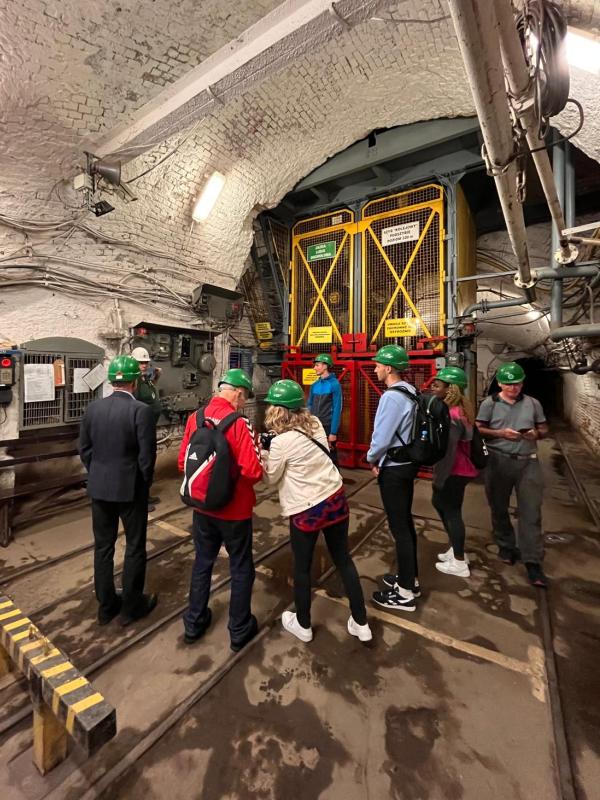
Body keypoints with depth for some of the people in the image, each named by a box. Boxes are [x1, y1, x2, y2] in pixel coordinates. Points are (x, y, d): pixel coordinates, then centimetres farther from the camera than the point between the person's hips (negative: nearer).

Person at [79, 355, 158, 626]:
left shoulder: (92, 408, -1)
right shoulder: (141, 410, -18)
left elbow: (84, 448, 5)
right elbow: (147, 455, -16)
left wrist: (97, 474, 16)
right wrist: (144, 483, 0)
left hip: (99, 487, 6)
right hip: (130, 488, -5)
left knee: (103, 547, 18)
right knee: (135, 547, 11)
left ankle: (106, 605, 33)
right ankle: (131, 606, 25)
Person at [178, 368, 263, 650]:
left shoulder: (194, 418, -6)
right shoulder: (240, 423, -22)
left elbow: (183, 462, 0)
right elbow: (253, 471, -24)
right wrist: (261, 465, -2)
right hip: (235, 510, -5)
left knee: (202, 562, 24)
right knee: (241, 568, 16)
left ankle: (194, 623, 41)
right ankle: (239, 630, 32)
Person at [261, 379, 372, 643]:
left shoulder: (280, 442, -19)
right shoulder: (315, 423, -1)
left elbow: (270, 478, -5)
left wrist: (262, 453, 6)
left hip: (307, 510, -6)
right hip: (335, 498, 6)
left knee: (301, 567, 17)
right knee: (343, 559, 19)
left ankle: (303, 625, 39)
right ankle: (361, 624, 34)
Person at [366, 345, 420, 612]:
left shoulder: (391, 397, -22)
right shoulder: (410, 393, 7)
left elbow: (381, 437, -23)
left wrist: (372, 459, -3)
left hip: (393, 469, -9)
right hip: (407, 463, 9)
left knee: (398, 528, 2)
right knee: (406, 522, 20)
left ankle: (405, 593, 18)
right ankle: (410, 578, 37)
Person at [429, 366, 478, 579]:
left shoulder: (452, 415, -24)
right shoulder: (457, 409, 7)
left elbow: (448, 452, -26)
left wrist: (439, 480, -20)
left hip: (454, 472, -10)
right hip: (458, 469, 10)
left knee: (451, 512, 5)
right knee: (439, 502, 22)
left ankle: (459, 563, 22)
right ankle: (456, 548, 37)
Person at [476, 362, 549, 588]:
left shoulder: (533, 403, 8)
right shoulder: (489, 403, -1)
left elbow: (544, 429, 13)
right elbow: (478, 430, -4)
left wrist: (537, 434, -10)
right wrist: (501, 433, -19)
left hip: (528, 462, 1)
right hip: (498, 461, -1)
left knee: (531, 512, -2)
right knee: (499, 508, 12)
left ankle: (533, 563, 6)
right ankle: (506, 547, 33)